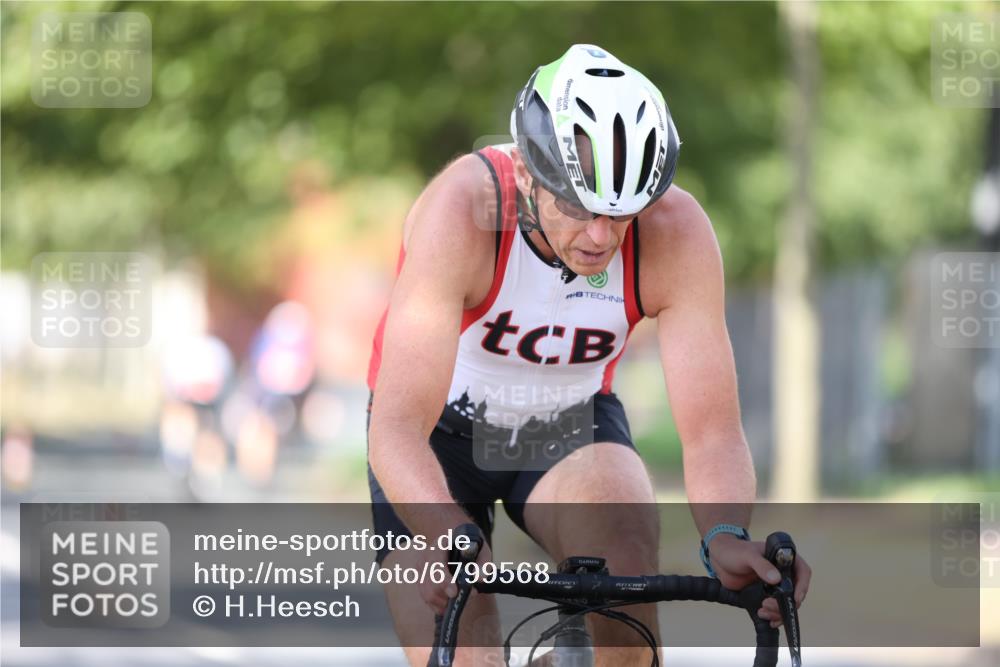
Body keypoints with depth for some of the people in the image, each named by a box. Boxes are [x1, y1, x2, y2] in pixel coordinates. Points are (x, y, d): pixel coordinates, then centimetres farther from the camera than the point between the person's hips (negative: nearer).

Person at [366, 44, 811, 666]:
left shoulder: (676, 232, -26)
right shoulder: (464, 209, -34)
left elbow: (713, 431, -25)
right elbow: (396, 428, -40)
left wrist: (726, 537, -47)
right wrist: (451, 540, -59)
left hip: (570, 427, 2)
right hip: (443, 429, -1)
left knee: (627, 535, -31)